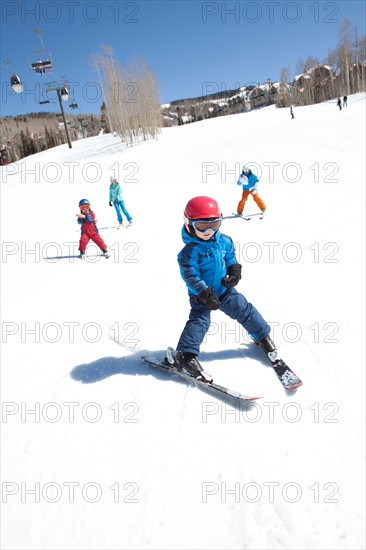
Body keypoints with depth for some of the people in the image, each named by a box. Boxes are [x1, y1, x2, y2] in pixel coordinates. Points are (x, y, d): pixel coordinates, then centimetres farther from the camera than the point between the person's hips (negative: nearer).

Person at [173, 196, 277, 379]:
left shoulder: (224, 241, -3)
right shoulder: (190, 251, -21)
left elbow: (231, 259, 12)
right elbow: (191, 276, -22)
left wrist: (234, 272, -7)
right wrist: (204, 293, -30)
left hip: (225, 289, 5)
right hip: (201, 294, -5)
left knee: (244, 310, 11)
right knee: (199, 321, -14)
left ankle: (262, 335, 29)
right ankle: (186, 354, -9)